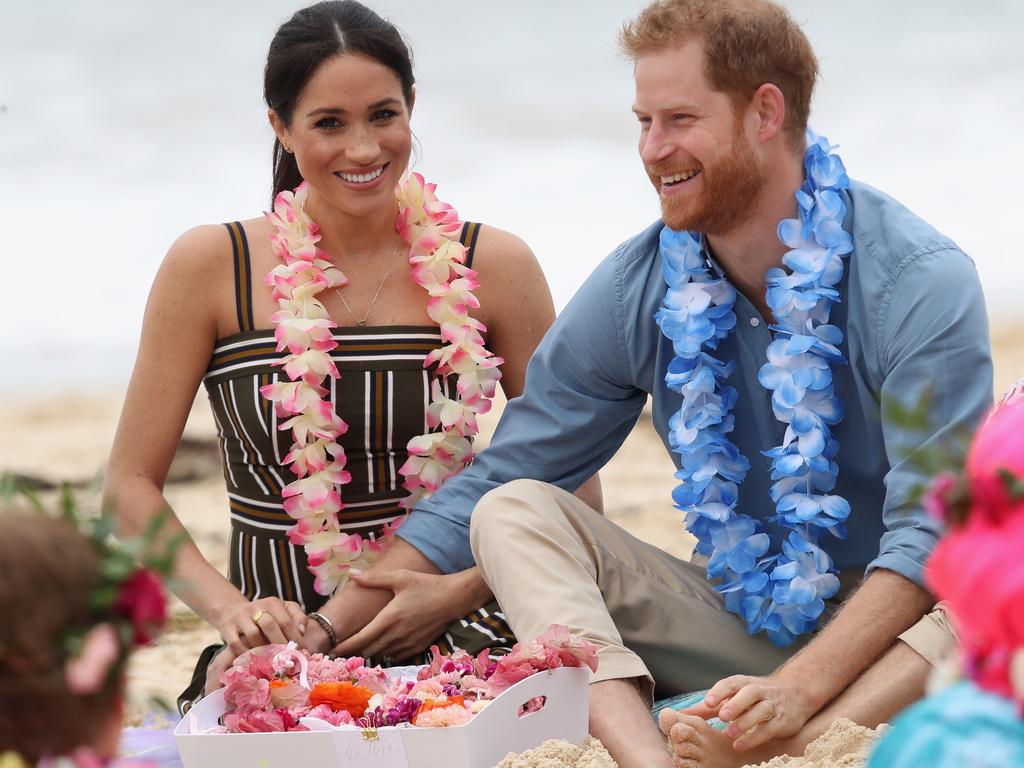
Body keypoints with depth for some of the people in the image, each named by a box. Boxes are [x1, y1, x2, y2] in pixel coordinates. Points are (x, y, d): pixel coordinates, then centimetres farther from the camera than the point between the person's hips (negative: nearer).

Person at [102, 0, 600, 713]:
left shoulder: (493, 266, 3)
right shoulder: (211, 267, 1)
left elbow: (576, 488, 6)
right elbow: (132, 483, 3)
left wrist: (461, 593, -10)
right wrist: (229, 607, -13)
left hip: (455, 647, 1)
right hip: (278, 651, -1)